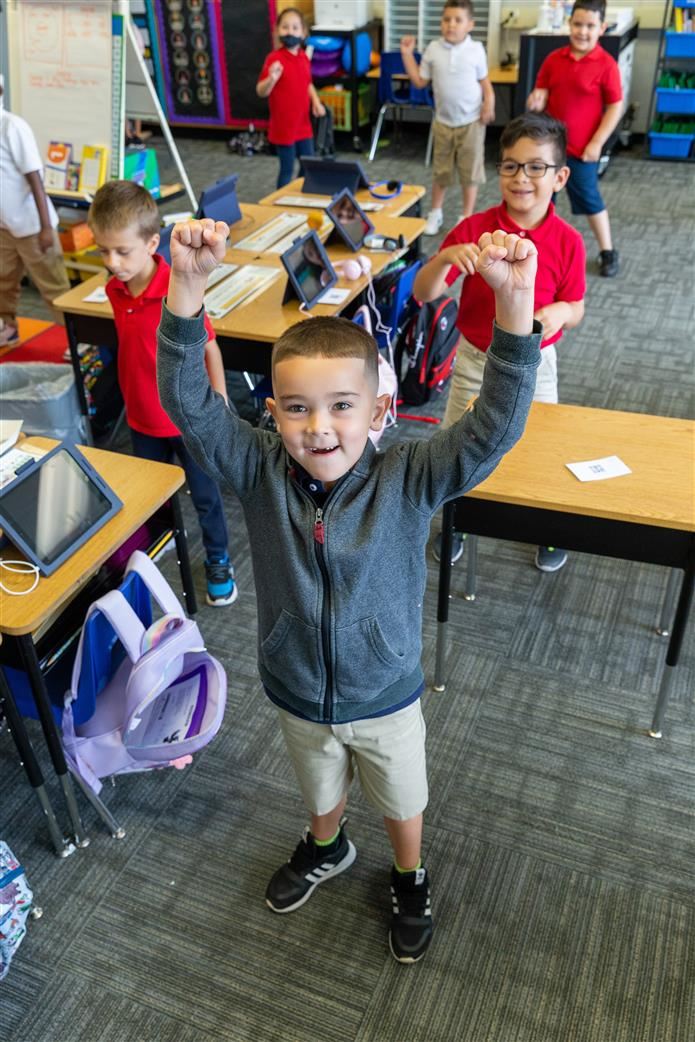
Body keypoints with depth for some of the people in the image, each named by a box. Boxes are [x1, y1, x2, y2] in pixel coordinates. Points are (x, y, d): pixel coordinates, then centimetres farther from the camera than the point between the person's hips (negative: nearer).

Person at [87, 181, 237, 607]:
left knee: (205, 495, 14)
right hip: (142, 417, 6)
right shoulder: (115, 289, -5)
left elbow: (210, 349, -16)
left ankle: (219, 561, 34)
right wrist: (132, 397, 15)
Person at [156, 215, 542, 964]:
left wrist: (514, 301, -50)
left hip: (385, 697, -1)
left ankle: (409, 880, 59)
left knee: (401, 801, 28)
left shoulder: (408, 480, -26)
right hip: (298, 693, 2)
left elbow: (494, 425, -37)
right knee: (319, 790, 33)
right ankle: (326, 848, 66)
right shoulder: (260, 473, -22)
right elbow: (187, 400, -30)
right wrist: (187, 285, -44)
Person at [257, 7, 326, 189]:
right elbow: (261, 92, -19)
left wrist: (316, 101, 4)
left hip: (303, 125, 7)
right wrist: (271, 79, -39)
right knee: (287, 169, 2)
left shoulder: (304, 58, 5)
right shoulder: (274, 58, -16)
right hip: (283, 127, -7)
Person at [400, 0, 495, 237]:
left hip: (471, 122, -2)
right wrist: (407, 54, -1)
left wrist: (489, 103, -13)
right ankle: (435, 213, 31)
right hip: (443, 122, 2)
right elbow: (419, 81, 3)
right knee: (441, 171, 14)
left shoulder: (476, 50, -6)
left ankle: (467, 217, 17)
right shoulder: (433, 49, -2)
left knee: (470, 171, 4)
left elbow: (484, 81, 2)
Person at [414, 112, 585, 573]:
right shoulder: (474, 229, -14)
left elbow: (575, 309, -2)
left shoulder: (568, 241, -12)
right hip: (475, 360, 0)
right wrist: (445, 257, -36)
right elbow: (423, 293, -17)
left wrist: (560, 312, -26)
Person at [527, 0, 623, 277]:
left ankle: (608, 252, 18)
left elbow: (615, 107, -10)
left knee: (589, 200, 4)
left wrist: (596, 143, -14)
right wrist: (536, 100, -14)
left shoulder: (606, 65, -12)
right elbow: (541, 94, 10)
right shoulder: (554, 59, 0)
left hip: (581, 148, -4)